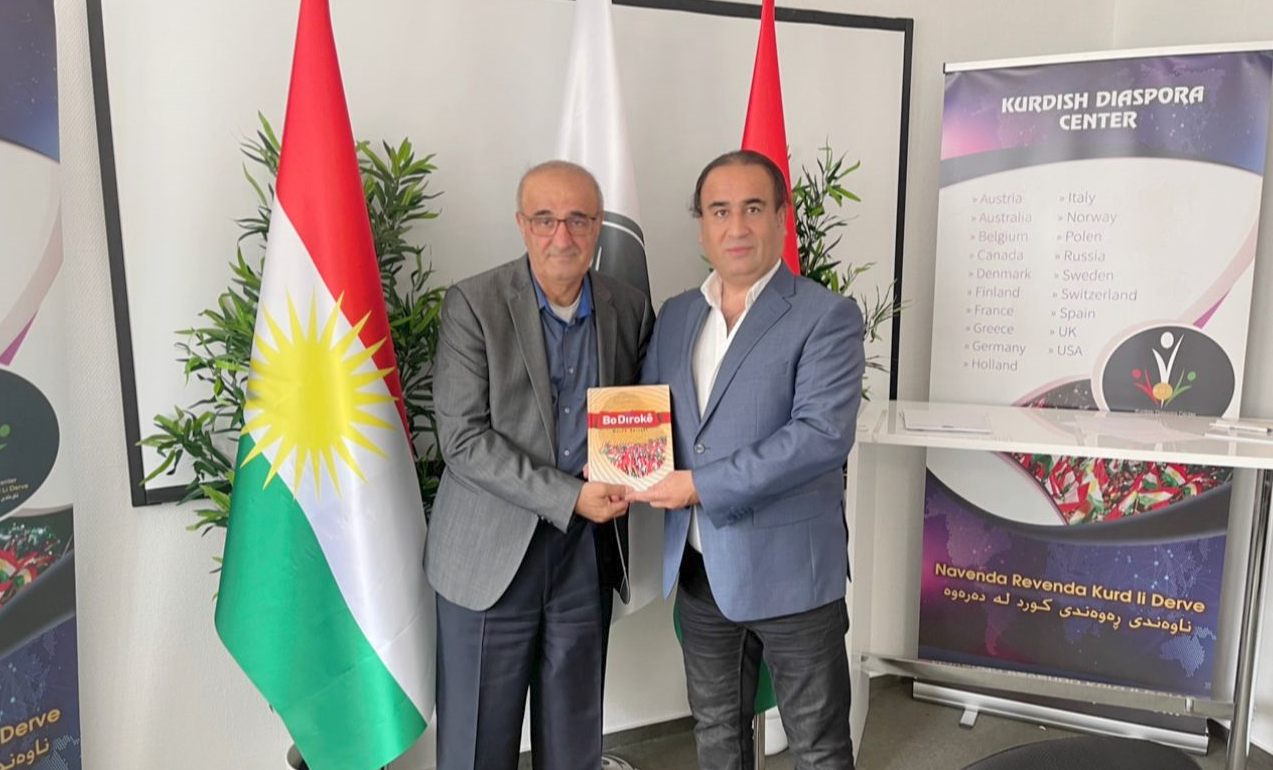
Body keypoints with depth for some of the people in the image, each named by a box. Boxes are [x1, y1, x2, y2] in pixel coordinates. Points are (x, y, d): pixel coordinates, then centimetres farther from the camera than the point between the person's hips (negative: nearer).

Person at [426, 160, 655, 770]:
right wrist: (569, 497, -19)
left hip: (587, 554, 3)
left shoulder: (631, 310, 3)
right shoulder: (473, 304, -9)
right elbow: (464, 440, -14)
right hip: (491, 554, -3)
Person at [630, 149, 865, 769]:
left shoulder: (827, 316, -11)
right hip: (698, 570, 6)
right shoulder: (674, 316, 8)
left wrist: (702, 486, -24)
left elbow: (823, 434, -23)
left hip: (790, 570, -5)